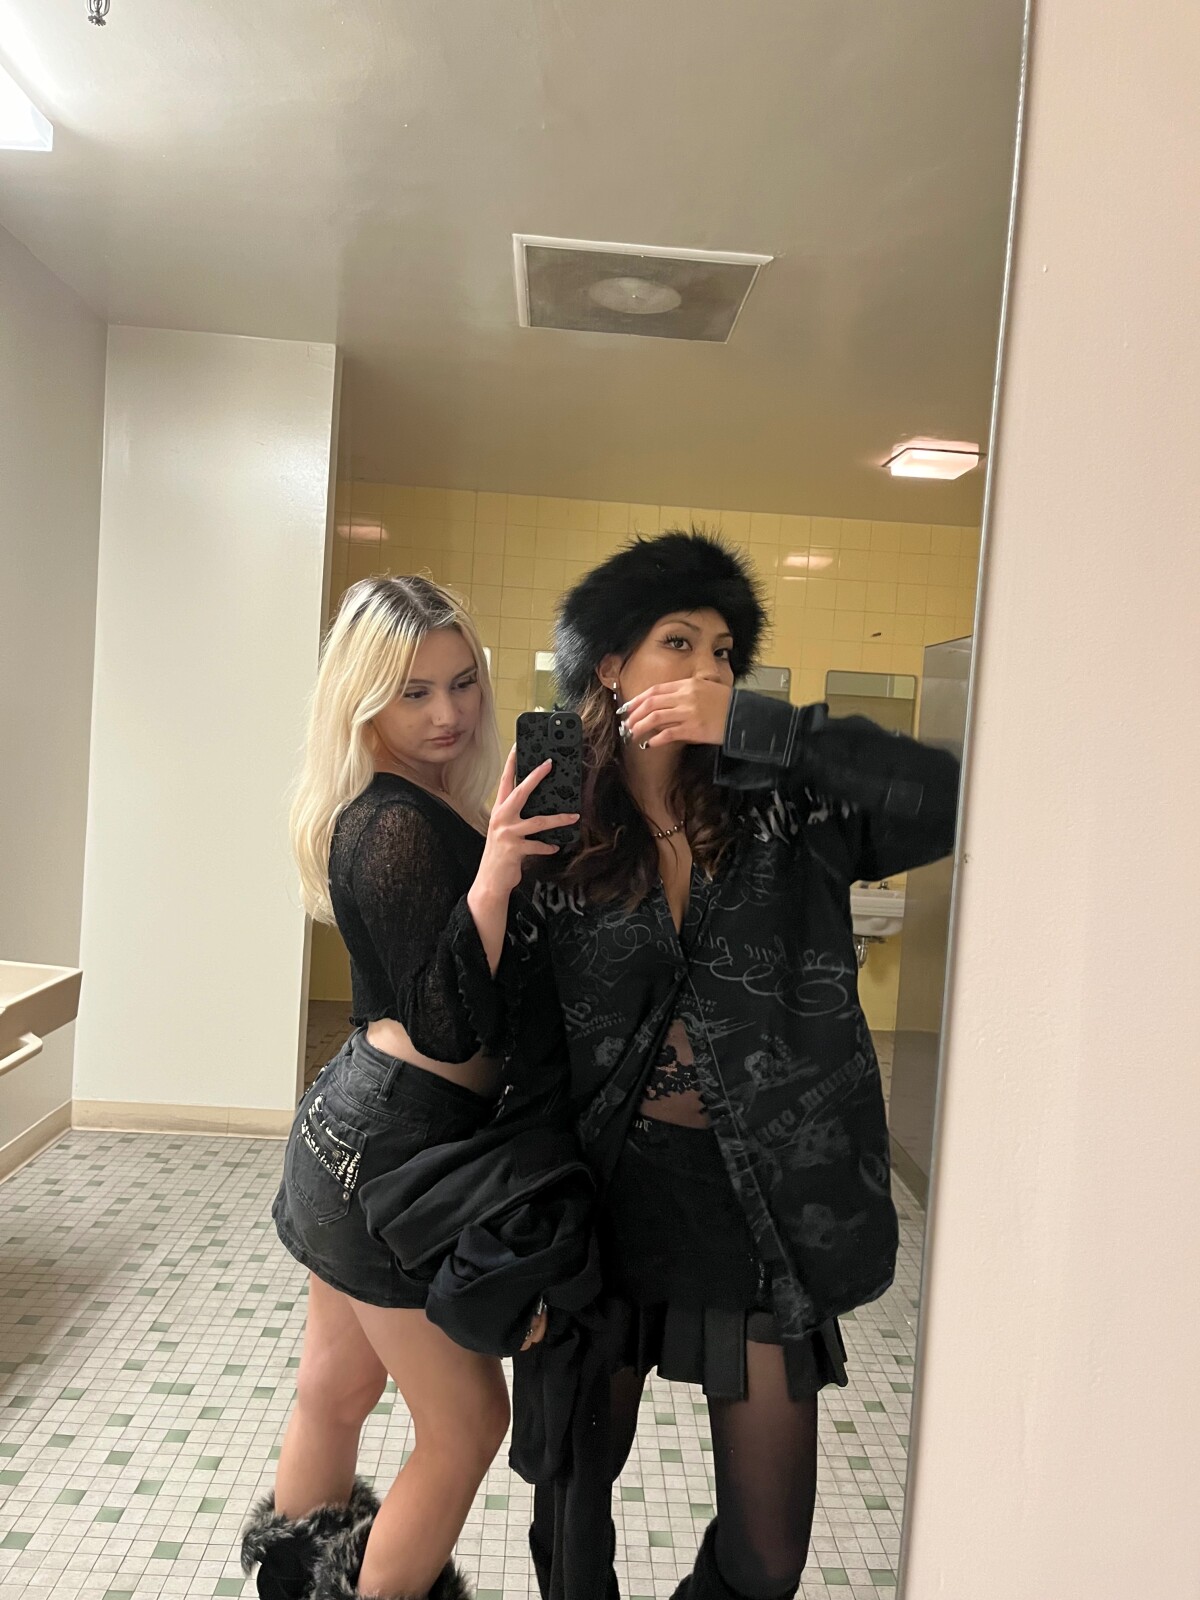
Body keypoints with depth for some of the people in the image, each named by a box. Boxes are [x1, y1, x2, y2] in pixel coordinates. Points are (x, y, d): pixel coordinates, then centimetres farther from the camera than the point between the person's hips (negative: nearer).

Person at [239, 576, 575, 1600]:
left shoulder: (425, 805, 7)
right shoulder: (399, 826, -21)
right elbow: (445, 1028, -26)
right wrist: (493, 875, -37)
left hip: (359, 1126, 9)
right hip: (397, 1143, -9)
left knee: (337, 1389, 26)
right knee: (467, 1421, 7)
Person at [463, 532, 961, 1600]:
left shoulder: (782, 815, -5)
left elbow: (950, 798, -20)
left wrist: (749, 727, -23)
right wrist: (492, 878, -23)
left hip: (763, 1209, 0)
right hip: (608, 1201, 1)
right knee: (572, 1487, 20)